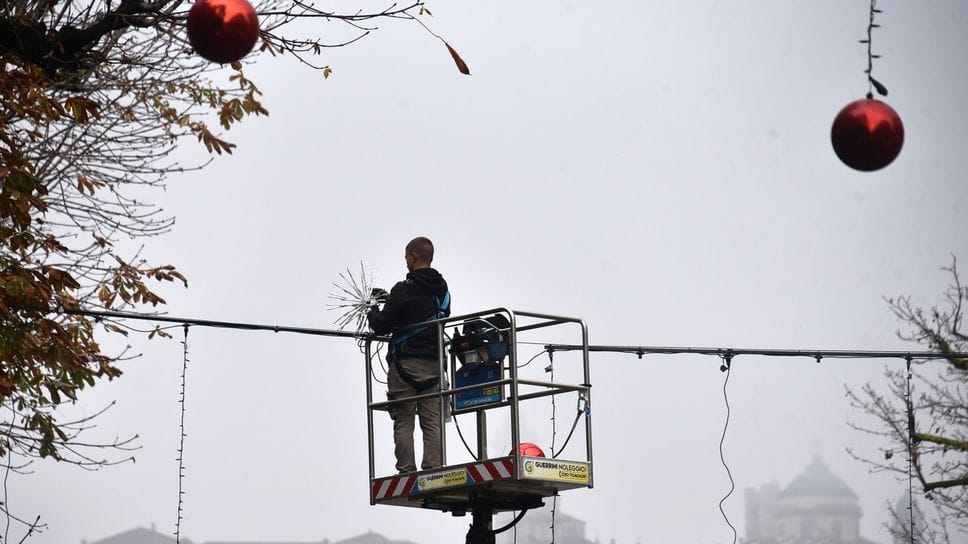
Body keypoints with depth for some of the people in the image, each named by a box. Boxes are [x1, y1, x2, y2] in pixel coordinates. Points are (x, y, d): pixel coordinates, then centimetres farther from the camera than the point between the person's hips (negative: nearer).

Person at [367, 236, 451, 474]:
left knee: (403, 422, -2)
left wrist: (373, 314, 13)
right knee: (432, 422, 3)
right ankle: (433, 471, -4)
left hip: (405, 362, -5)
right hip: (434, 362, 5)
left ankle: (406, 472, -6)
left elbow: (382, 326, -11)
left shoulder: (404, 290, -11)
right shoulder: (443, 290, 10)